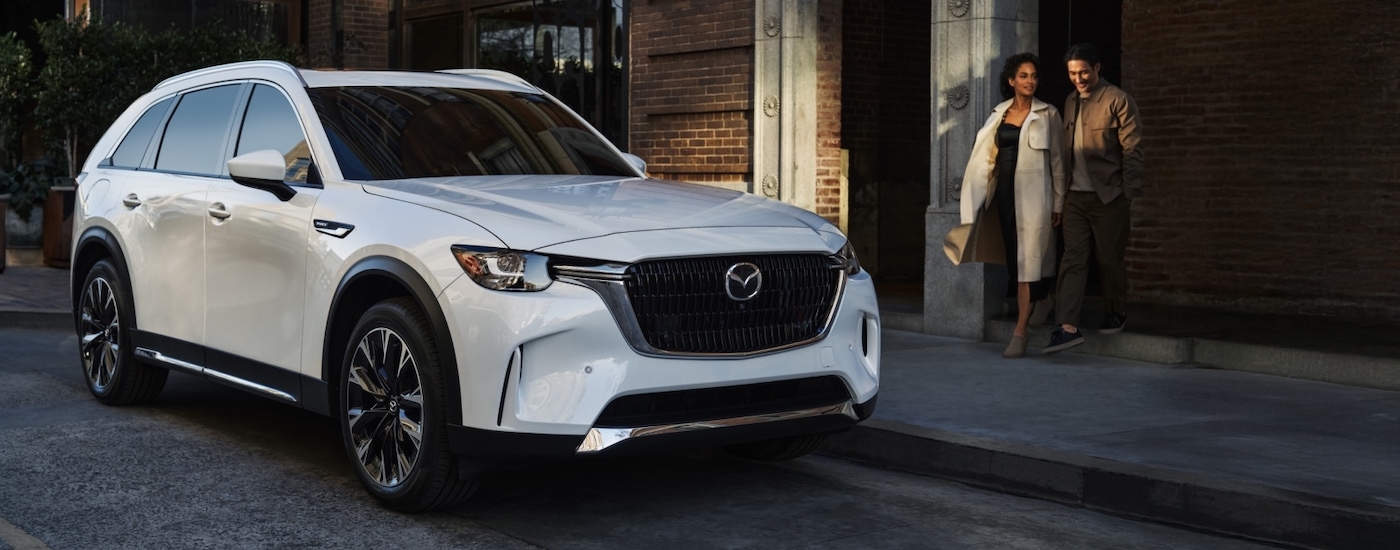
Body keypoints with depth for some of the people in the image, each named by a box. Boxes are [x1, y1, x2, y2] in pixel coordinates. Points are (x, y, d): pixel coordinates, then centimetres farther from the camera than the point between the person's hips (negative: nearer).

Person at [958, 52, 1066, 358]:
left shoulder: (1047, 115, 0)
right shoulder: (999, 114, 11)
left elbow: (1057, 161, 0)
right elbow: (985, 156, 12)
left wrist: (1058, 203, -2)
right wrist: (977, 201, 8)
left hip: (1033, 194, -5)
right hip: (1005, 193, 5)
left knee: (1028, 260, -9)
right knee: (1014, 258, 10)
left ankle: (1020, 335, -11)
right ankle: (1038, 310, 29)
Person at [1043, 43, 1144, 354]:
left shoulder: (1118, 101, -6)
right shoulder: (1070, 102, 13)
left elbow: (1131, 150, -8)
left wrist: (1130, 194, -11)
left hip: (1108, 197, -5)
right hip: (1075, 196, 5)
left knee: (1110, 260, 6)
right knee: (1073, 260, -3)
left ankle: (1117, 314, 27)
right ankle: (1068, 327, -7)